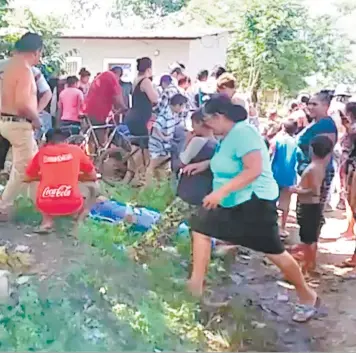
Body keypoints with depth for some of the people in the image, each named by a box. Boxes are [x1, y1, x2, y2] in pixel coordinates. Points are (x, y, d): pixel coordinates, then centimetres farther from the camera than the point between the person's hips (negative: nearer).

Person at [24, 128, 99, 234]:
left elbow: (27, 178, 25)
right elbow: (93, 176, 22)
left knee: (34, 183, 33)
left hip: (45, 206, 1)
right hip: (72, 205, -1)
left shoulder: (42, 152, 13)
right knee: (92, 187, 28)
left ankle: (47, 221, 12)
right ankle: (79, 221, 6)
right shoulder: (76, 150, 12)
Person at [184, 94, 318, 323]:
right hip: (232, 201, 10)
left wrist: (221, 191, -32)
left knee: (274, 252, -1)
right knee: (201, 228, 9)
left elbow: (254, 169, -31)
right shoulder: (229, 135, 8)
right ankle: (196, 284, 17)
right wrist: (205, 164, 18)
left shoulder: (242, 132, -22)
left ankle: (307, 297, 17)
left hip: (254, 202, -10)